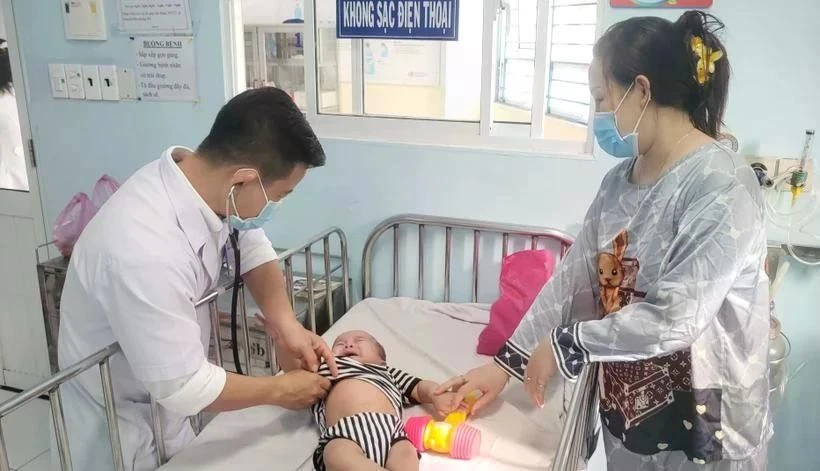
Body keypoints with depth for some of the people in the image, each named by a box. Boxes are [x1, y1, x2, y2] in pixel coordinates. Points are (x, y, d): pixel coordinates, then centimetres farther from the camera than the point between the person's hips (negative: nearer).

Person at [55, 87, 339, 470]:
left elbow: (252, 247, 2)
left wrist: (285, 324, -14)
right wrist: (280, 390, -16)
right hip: (120, 426, -6)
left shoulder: (206, 180, -17)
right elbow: (185, 388, -31)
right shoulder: (148, 251, -39)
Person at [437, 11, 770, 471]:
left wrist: (563, 344, -18)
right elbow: (572, 279, 2)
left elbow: (674, 320, -27)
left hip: (701, 425, -6)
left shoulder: (721, 185, -22)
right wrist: (506, 362, 0)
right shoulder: (619, 181, 1)